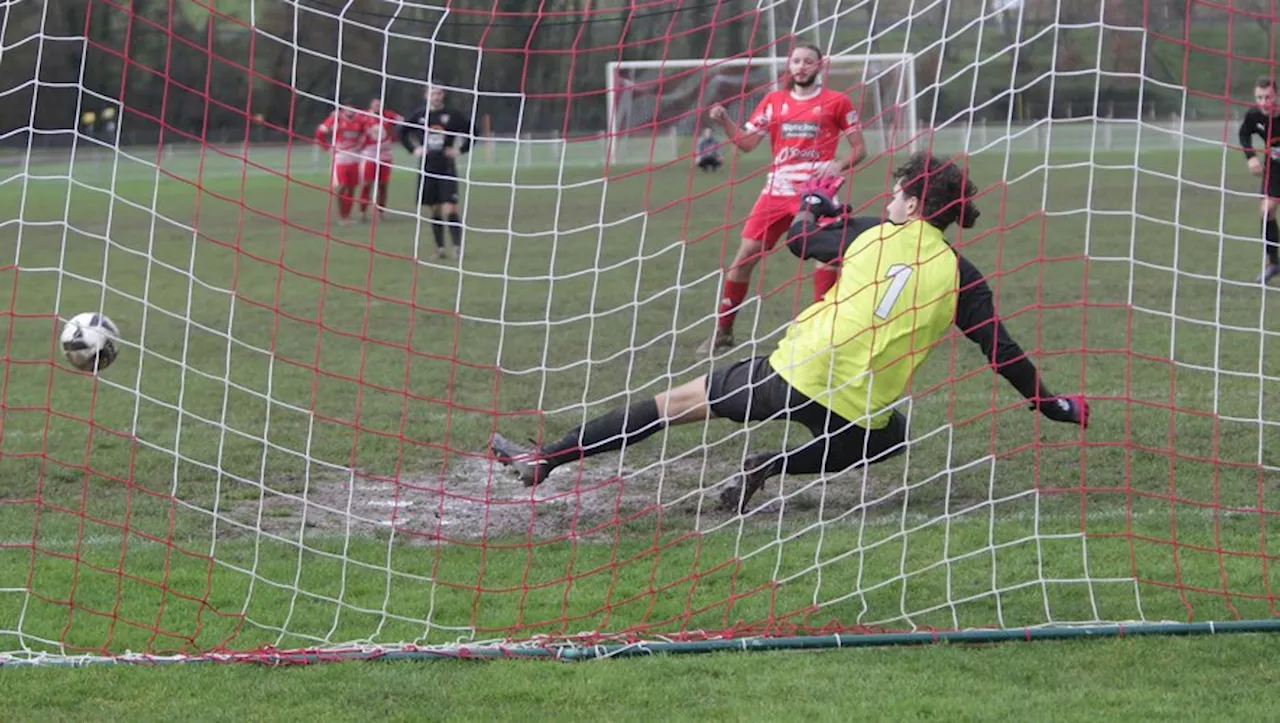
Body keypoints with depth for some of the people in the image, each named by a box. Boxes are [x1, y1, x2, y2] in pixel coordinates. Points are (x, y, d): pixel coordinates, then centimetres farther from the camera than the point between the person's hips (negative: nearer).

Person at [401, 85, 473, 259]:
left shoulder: (453, 115, -4)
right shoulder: (419, 115, 3)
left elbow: (472, 131, 4)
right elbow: (403, 133, 18)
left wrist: (460, 150, -4)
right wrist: (413, 149, 6)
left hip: (447, 168, -3)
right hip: (428, 167, 3)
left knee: (450, 209, -12)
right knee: (435, 210, 7)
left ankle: (458, 246, -5)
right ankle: (440, 248, 15)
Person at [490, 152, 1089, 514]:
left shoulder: (874, 234, 7)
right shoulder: (959, 275, 5)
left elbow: (799, 240, 23)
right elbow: (1002, 350, 8)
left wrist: (815, 205, 44)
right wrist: (1051, 405, 21)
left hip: (795, 372, 0)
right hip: (861, 413, 0)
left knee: (684, 399, 14)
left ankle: (543, 461, 14)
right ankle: (771, 469, 10)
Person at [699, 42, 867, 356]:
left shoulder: (837, 102, 3)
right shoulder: (774, 101, 13)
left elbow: (860, 149, 5)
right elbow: (747, 143, 11)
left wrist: (841, 165, -15)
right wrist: (724, 122, -6)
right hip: (777, 190, 3)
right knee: (744, 256, -2)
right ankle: (722, 332, 8)